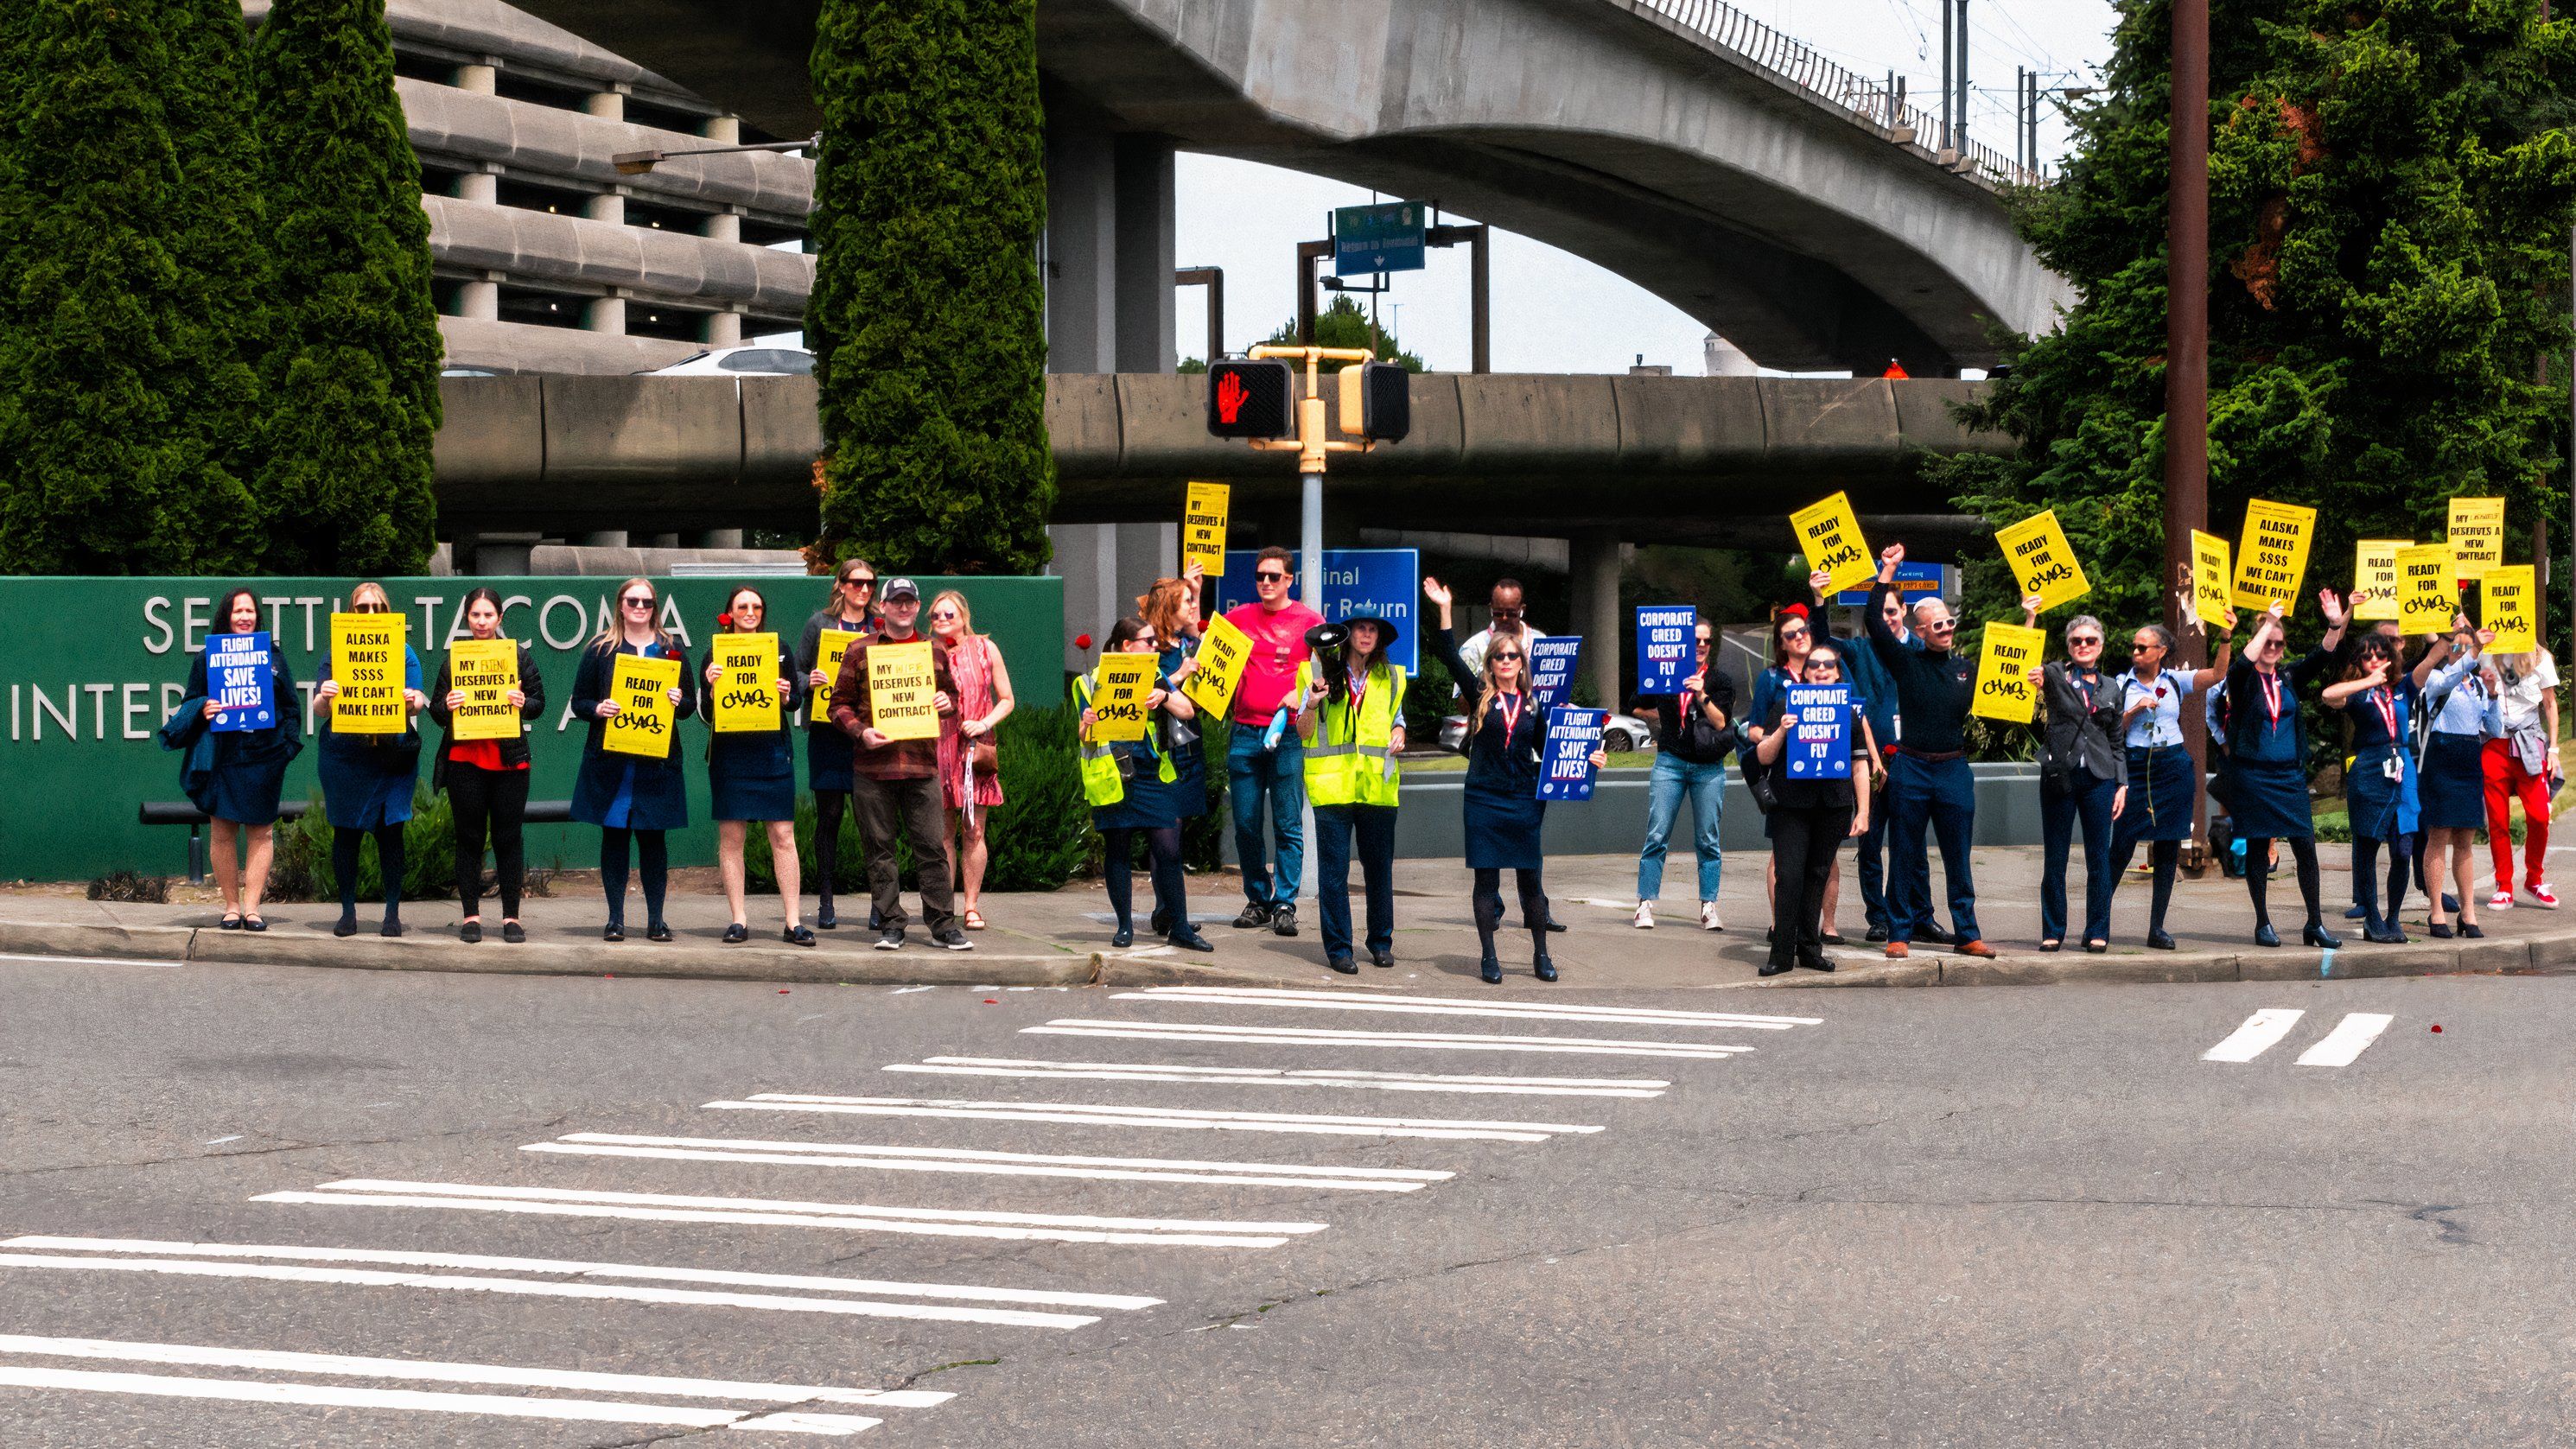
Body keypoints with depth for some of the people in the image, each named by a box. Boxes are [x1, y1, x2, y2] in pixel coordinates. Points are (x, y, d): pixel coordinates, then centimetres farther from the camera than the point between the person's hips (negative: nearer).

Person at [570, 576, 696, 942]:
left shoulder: (670, 650, 9)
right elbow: (579, 702, 6)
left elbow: (690, 703, 13)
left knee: (653, 836, 1)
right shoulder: (600, 649, 5)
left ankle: (656, 918, 8)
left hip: (658, 761, 1)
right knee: (614, 834, 1)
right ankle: (615, 917, 8)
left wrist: (680, 702, -9)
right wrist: (598, 709, -14)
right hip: (610, 760, -1)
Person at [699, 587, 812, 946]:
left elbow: (797, 701, 10)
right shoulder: (715, 654, 5)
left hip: (773, 751, 1)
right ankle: (738, 921, 6)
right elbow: (706, 712, 3)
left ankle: (794, 923, -2)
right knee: (731, 836, 0)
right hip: (729, 752, -1)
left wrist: (786, 696, -11)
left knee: (783, 836, -3)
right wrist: (711, 687, -16)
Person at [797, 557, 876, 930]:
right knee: (829, 816, 1)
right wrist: (809, 682, -11)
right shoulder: (820, 623, 7)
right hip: (827, 732, 0)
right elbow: (796, 672, 9)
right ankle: (826, 903, 7)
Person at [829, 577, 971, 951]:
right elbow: (840, 703, 6)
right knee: (880, 847, 3)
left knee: (932, 845, -2)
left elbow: (951, 694, 25)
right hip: (873, 766, -1)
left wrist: (947, 703, 1)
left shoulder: (934, 652, 13)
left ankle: (943, 925, 4)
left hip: (922, 764, 1)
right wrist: (861, 732, -11)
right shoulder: (860, 651, 6)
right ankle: (890, 926, 9)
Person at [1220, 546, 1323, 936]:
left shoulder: (1309, 621, 4)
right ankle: (1257, 900, 14)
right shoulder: (1239, 617, 12)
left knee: (1288, 825, -4)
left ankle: (1285, 905, 0)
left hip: (1288, 733, -3)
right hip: (1245, 732, 3)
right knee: (1246, 824, 4)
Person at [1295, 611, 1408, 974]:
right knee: (1334, 870, -3)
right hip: (1332, 782, -3)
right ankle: (1338, 947, 3)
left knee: (1380, 866, 6)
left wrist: (1397, 738, 3)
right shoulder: (1321, 673, 3)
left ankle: (1381, 942, 18)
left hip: (1377, 784, 3)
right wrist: (1312, 705, -15)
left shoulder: (1390, 678, 13)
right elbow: (1303, 732, 4)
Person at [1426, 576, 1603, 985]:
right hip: (1483, 799, -1)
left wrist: (1586, 759, 0)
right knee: (1486, 879, 1)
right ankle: (1488, 958, 9)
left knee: (1530, 880, 4)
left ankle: (1541, 956, 14)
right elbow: (1450, 658, -6)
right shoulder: (1480, 696, 2)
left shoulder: (1534, 703, 8)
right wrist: (1444, 610, -12)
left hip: (1525, 801, 1)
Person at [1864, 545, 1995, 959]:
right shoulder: (1906, 662, 1)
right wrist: (1888, 571, -9)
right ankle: (1900, 934, 8)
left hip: (1954, 770, 2)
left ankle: (1967, 934, 10)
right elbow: (1874, 621, -7)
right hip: (1911, 769, -2)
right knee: (1907, 857, 3)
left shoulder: (1968, 669, 10)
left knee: (1958, 858, 6)